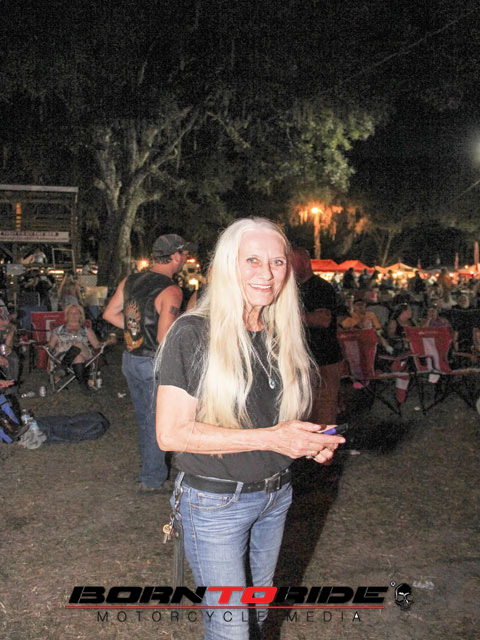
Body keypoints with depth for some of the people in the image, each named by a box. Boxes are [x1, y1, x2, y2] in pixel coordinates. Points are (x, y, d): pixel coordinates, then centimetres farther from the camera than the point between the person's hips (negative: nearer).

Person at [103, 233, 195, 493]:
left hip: (130, 358, 8)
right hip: (154, 364, -7)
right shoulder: (170, 291, -19)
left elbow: (109, 314, 9)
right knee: (157, 422, 8)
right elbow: (164, 338, -25)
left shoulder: (130, 280, 2)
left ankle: (151, 467, 40)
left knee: (144, 418, 22)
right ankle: (152, 479, 19)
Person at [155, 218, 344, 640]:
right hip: (216, 502, -6)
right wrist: (269, 438, -25)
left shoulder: (283, 337, 3)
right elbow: (171, 433, -21)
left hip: (275, 495, 6)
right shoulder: (193, 335, -18)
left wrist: (309, 440, -6)